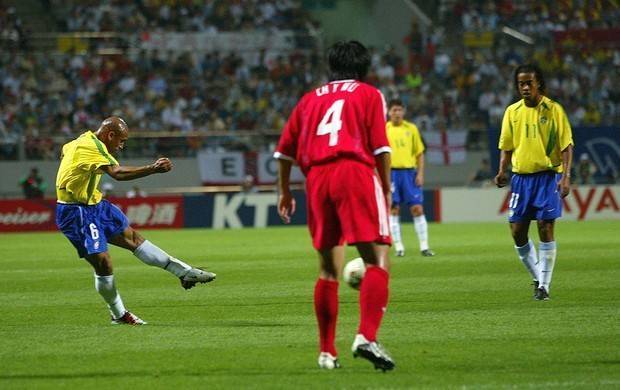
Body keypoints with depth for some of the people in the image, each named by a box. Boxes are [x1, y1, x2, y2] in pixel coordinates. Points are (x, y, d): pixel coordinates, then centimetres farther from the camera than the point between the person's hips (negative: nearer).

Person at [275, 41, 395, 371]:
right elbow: (380, 147, 0)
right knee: (378, 260, -8)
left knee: (328, 268, 12)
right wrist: (387, 190, 7)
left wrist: (284, 192, 28)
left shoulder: (310, 99, 24)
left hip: (316, 177, 5)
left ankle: (327, 352, 13)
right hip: (355, 171, -4)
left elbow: (284, 150, 19)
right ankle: (366, 337, -28)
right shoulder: (369, 95, 13)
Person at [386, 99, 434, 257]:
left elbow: (420, 153, 9)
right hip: (391, 172, -1)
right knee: (393, 210, 0)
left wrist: (420, 174, -1)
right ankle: (398, 247, 6)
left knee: (417, 209, -3)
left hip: (409, 171, 1)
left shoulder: (411, 128, 7)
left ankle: (424, 247, 0)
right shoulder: (384, 130, 3)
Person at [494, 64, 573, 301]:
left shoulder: (553, 110, -4)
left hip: (548, 176, -4)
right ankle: (538, 277, 19)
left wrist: (566, 177, -15)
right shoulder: (512, 112, 7)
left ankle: (544, 285, -1)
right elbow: (506, 146, 14)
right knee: (517, 230, 0)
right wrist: (502, 171, -2)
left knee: (545, 228, -8)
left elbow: (566, 145, -5)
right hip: (521, 177, 4)